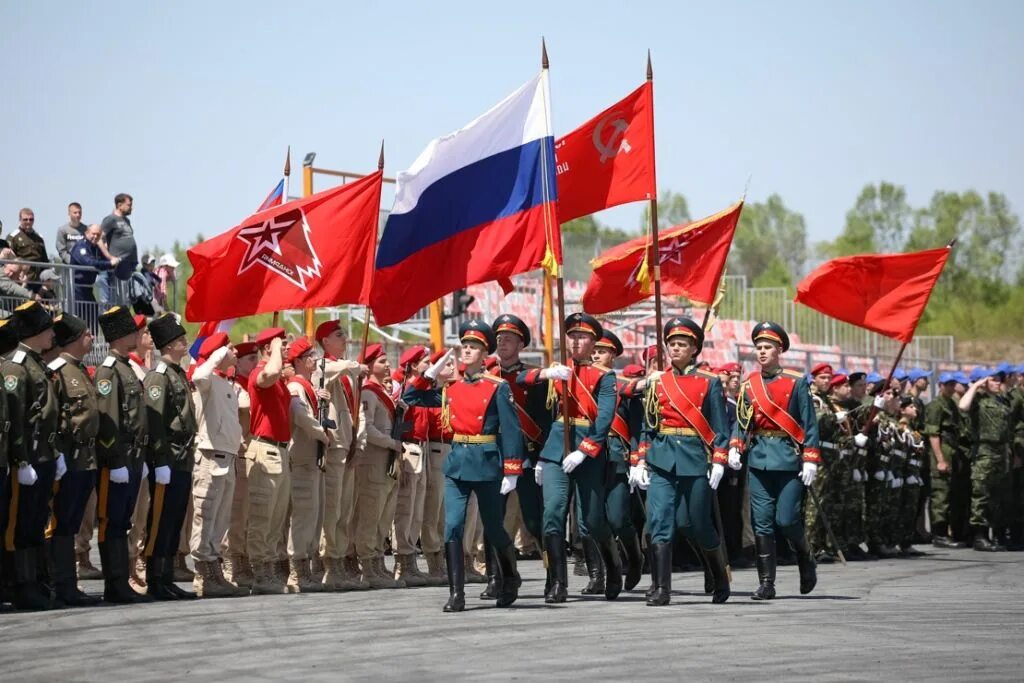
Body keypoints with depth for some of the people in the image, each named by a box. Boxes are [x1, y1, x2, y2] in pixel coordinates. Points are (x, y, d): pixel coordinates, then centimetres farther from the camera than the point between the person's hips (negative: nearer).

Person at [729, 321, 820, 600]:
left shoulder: (796, 382, -1)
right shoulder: (749, 384, 8)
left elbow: (809, 423, -2)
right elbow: (742, 421, 9)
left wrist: (810, 460, -7)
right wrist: (735, 448, -8)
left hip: (788, 457, -3)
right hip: (759, 458, 3)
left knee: (786, 520, -6)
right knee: (762, 523, 0)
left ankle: (806, 559, 23)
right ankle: (766, 583, 5)